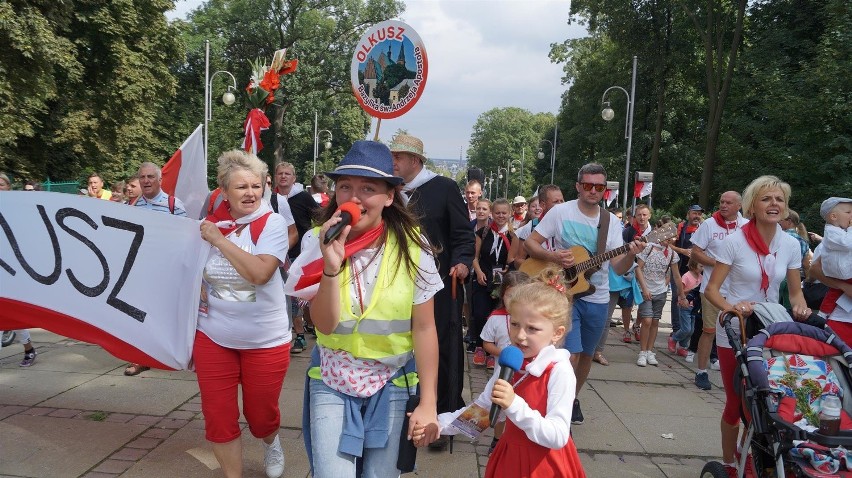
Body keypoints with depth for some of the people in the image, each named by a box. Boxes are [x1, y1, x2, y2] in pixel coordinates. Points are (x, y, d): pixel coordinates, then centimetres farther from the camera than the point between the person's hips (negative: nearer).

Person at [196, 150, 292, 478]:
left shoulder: (272, 223, -13)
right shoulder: (210, 223, -3)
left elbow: (260, 273, -29)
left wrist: (219, 239, -23)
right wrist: (195, 286, -7)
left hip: (265, 339, -2)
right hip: (213, 336, 3)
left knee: (261, 417, 14)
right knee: (218, 418, 6)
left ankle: (271, 443, 50)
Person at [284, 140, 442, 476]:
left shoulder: (411, 246, -14)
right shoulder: (318, 241, -10)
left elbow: (424, 328, -9)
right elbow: (324, 325, -14)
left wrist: (428, 403, -8)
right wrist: (331, 266, -29)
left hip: (391, 383, 0)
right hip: (332, 380, 1)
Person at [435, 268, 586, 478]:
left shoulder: (559, 371, -23)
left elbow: (557, 438, -27)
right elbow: (481, 409, 4)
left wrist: (514, 406, -38)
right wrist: (437, 423, -7)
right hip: (510, 456, 5)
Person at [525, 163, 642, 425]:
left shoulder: (612, 222, 1)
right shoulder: (560, 212, -7)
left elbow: (619, 268, -3)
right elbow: (530, 243, -5)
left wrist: (631, 254, -24)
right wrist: (552, 256, -23)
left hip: (597, 300, 4)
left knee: (586, 355, 16)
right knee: (571, 355, -15)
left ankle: (572, 399, 39)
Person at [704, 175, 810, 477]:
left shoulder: (790, 244, 0)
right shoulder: (735, 241, -13)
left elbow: (795, 292, 8)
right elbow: (711, 289, -13)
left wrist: (800, 307, -14)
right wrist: (731, 307, -32)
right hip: (735, 333, -4)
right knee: (736, 402, 3)